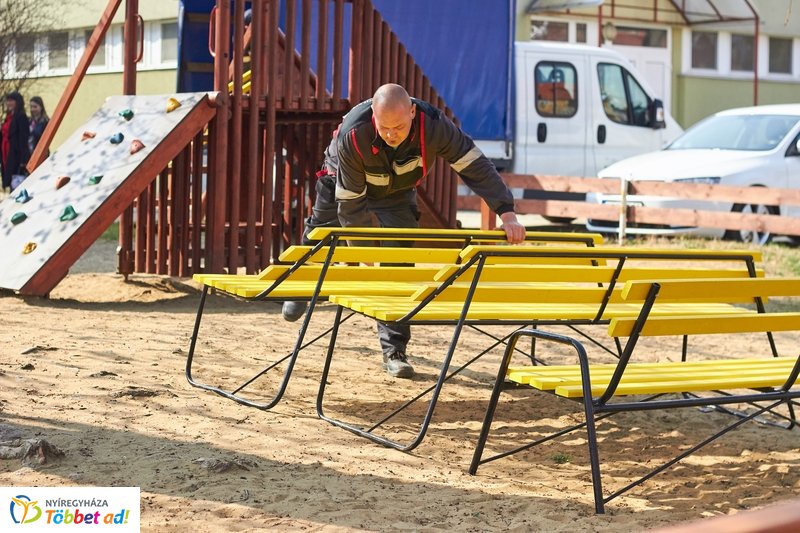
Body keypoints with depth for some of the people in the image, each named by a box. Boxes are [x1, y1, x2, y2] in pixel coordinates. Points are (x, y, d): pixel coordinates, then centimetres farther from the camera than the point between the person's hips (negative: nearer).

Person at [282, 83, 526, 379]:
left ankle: (394, 349, -7)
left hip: (397, 194, 1)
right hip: (343, 183, 0)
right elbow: (350, 201, -32)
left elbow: (475, 165, -34)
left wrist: (506, 212, -41)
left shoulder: (432, 124, -40)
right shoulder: (352, 136, -42)